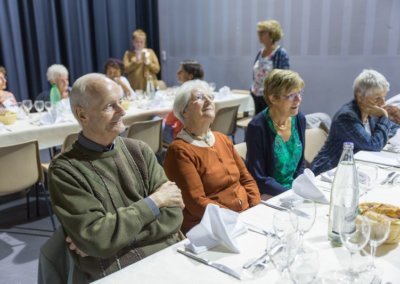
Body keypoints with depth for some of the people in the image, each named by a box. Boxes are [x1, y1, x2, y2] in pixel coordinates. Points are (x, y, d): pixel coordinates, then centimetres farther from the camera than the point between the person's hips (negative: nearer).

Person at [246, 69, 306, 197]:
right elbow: (258, 179, -16)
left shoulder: (299, 119, 0)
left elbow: (300, 164, 11)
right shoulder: (257, 127, -19)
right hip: (267, 196, -6)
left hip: (293, 188, 6)